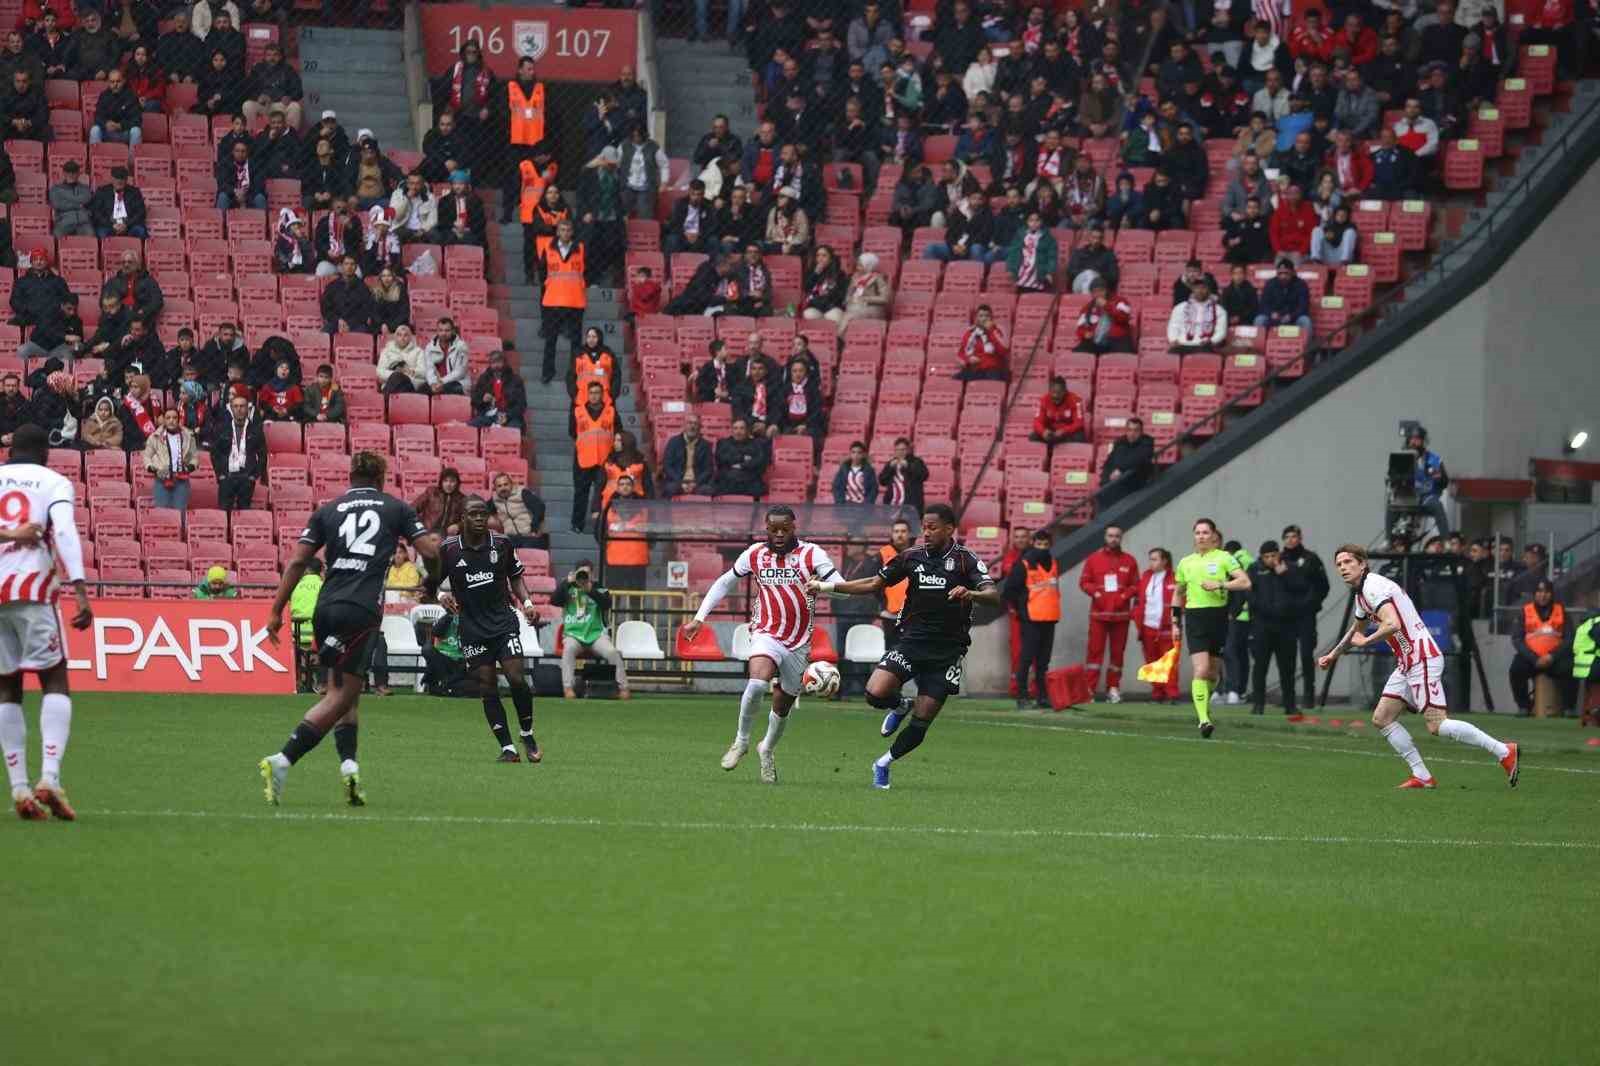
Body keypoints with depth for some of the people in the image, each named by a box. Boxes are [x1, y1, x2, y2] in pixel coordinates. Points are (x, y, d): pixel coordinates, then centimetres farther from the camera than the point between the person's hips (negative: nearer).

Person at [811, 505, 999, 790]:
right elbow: (874, 584, 15)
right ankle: (901, 707, 15)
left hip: (947, 651, -3)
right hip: (912, 640, 3)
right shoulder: (913, 556, 6)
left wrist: (971, 594, -41)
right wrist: (827, 586, 10)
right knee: (875, 694, -21)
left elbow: (994, 596, -18)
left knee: (920, 724, -1)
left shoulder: (965, 559, -6)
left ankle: (884, 764, 24)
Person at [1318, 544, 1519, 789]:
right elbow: (1357, 628, 40)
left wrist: (1365, 641, -11)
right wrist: (1333, 655, 47)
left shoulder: (1373, 586, -13)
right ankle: (1422, 777, 4)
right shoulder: (1361, 593, 20)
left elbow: (1392, 624, -27)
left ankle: (1503, 752, -12)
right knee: (1381, 719, 6)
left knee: (1437, 725, -16)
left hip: (1422, 658, -11)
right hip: (1407, 663, 11)